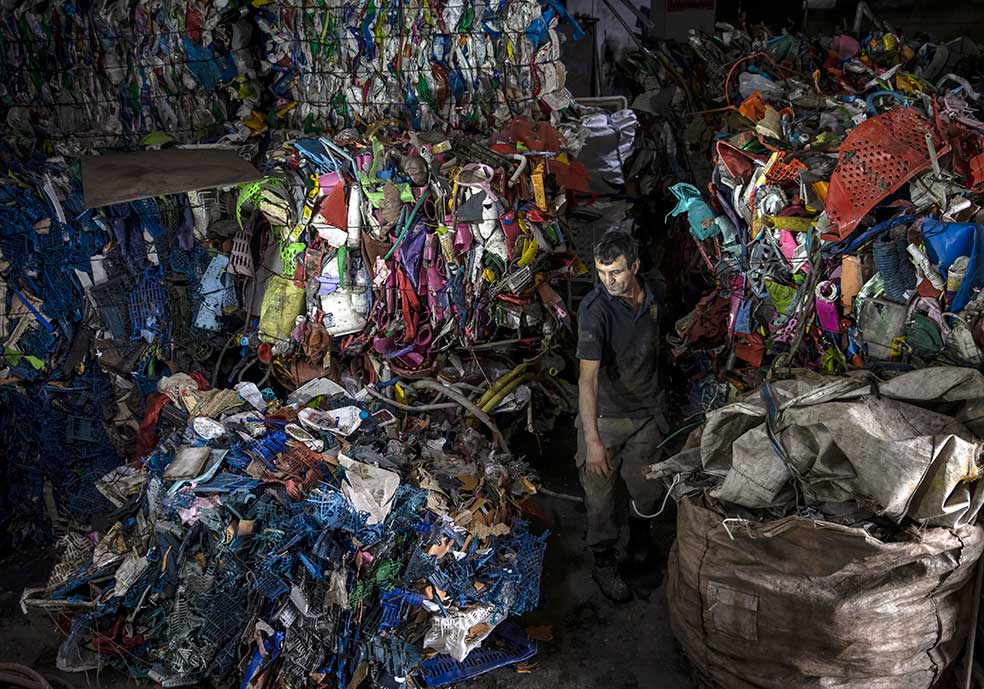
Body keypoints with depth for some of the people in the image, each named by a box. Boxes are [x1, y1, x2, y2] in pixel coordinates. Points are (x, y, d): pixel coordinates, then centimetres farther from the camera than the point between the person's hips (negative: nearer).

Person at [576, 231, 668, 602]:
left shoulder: (654, 296, -4)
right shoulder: (595, 309, -23)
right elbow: (588, 376, -28)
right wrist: (593, 439, -33)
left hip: (646, 411, 5)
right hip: (604, 414, -4)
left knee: (648, 492, 10)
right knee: (602, 495, 4)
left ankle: (637, 527, 42)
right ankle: (604, 564, 25)